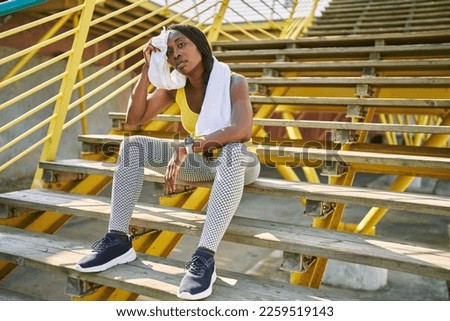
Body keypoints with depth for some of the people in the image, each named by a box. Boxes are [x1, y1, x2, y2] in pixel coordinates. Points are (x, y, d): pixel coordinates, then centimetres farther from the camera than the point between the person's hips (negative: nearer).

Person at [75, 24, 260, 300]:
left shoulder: (234, 82, -20)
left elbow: (242, 131, -37)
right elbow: (134, 118, -8)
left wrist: (186, 148, -43)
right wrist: (148, 70, -17)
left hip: (238, 162, -5)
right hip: (200, 161, 5)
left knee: (231, 151, -43)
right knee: (133, 146, -10)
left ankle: (205, 257, -46)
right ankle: (118, 240, -16)